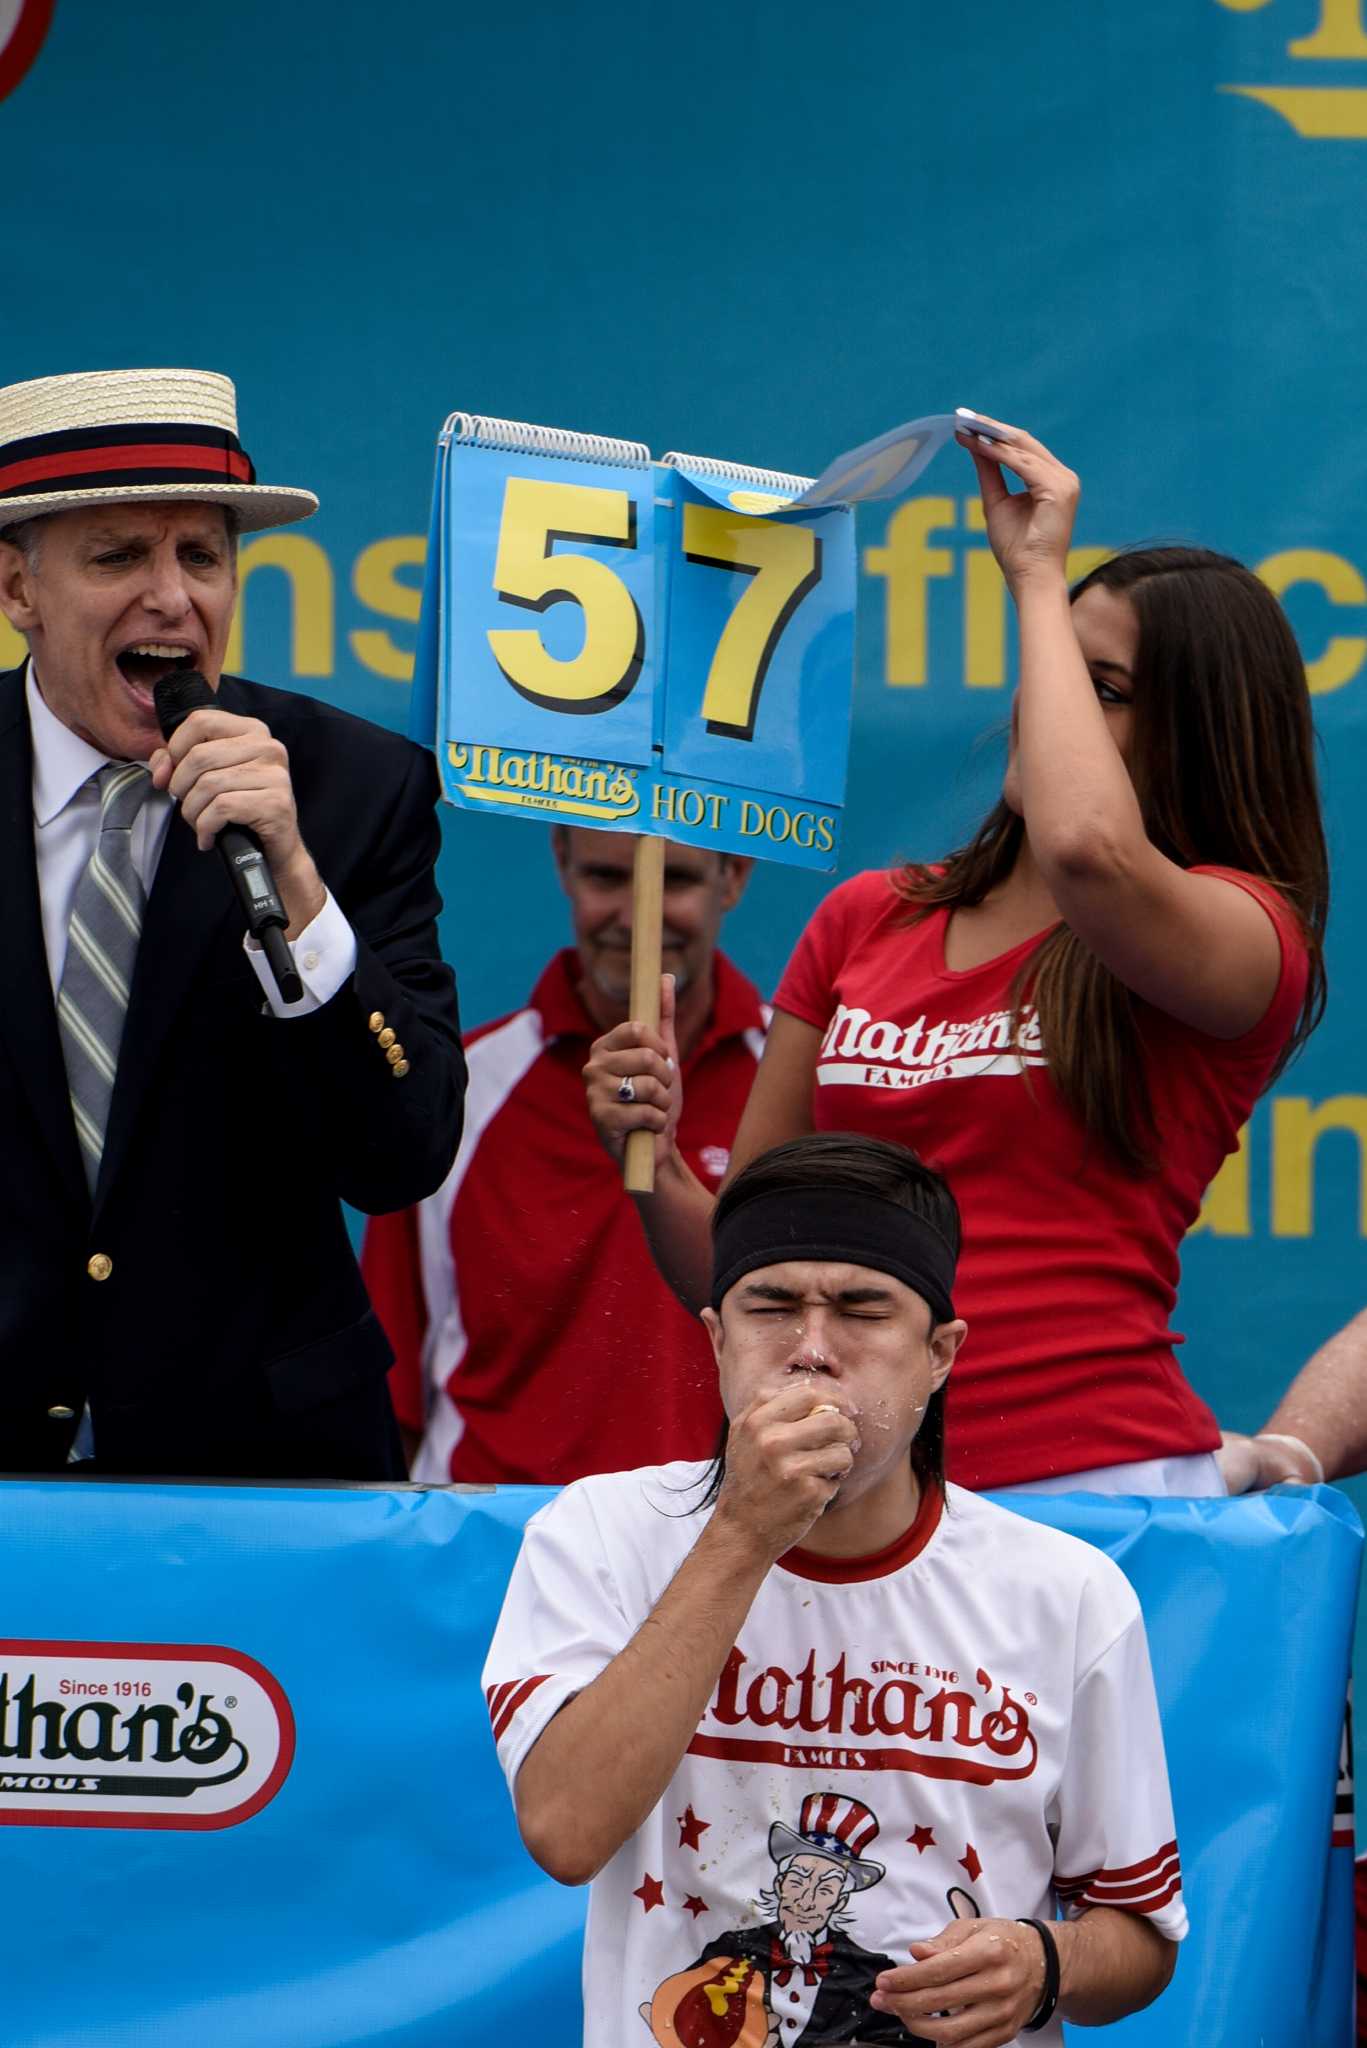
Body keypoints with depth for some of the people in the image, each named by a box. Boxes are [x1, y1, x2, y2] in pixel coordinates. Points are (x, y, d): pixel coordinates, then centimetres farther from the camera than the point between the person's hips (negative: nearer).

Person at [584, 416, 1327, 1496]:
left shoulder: (1246, 934, 0)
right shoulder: (867, 919, 14)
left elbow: (1086, 849, -25)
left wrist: (1037, 577, -11)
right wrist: (656, 1166, -6)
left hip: (1101, 1478, -4)